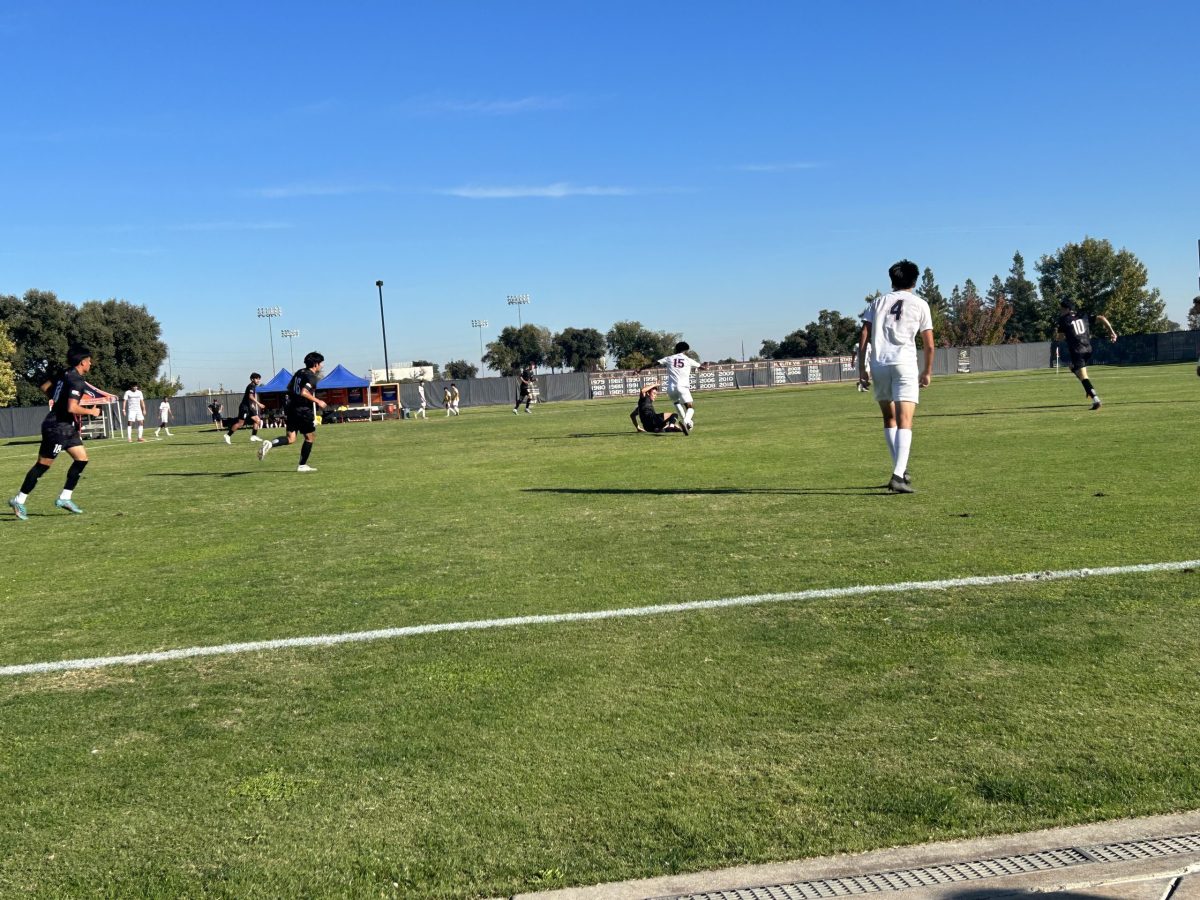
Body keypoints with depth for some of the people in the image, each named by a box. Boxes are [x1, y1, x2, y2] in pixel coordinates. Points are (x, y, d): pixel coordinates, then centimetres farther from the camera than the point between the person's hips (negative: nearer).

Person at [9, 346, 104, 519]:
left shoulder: (65, 374, 10)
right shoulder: (76, 381, -19)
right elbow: (72, 408, -27)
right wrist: (91, 411, -13)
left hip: (67, 427, 10)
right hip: (57, 427, -10)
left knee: (82, 459, 8)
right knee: (43, 465, -4)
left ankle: (64, 498, 11)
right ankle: (19, 500, 4)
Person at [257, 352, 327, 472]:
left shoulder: (299, 372, 14)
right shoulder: (311, 376, -11)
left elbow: (289, 389, 21)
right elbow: (304, 392, -25)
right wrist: (318, 401, -17)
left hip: (291, 408, 7)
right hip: (303, 410, -7)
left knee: (290, 438, 6)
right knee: (310, 437, 9)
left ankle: (269, 444, -19)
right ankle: (302, 465, 12)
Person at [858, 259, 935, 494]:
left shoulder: (878, 302, 17)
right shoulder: (919, 304, 11)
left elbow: (863, 337, 7)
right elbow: (929, 345, 8)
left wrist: (862, 368, 9)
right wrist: (927, 371, 21)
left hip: (878, 364, 3)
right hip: (904, 363, -3)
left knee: (889, 418, 18)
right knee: (905, 421, -9)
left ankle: (900, 470, 21)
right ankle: (898, 475, -23)